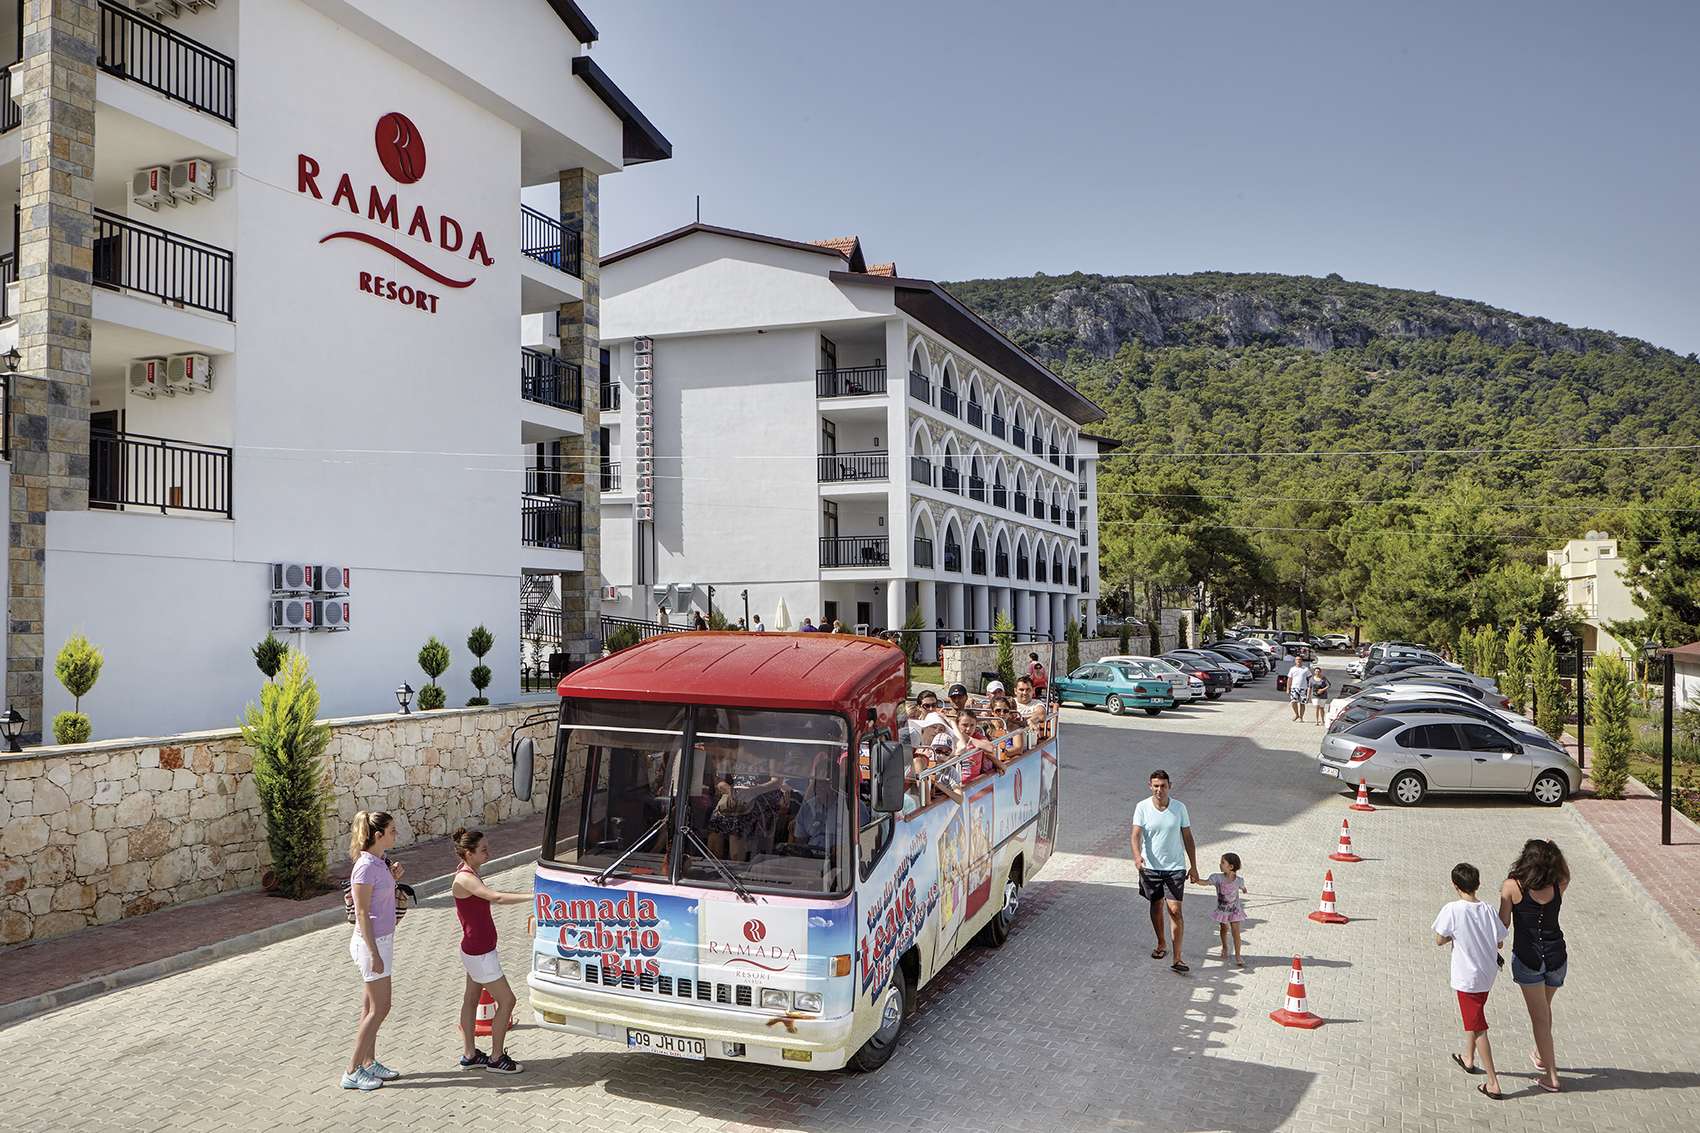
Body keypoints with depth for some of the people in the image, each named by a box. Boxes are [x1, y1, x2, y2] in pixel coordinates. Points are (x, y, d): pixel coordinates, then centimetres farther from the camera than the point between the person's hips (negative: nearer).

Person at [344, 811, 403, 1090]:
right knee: (380, 1008, -1)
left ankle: (369, 1062, 27)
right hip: (372, 942, -9)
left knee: (372, 1006, 16)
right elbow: (362, 913, -20)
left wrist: (393, 878, 2)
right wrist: (374, 954, -19)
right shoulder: (366, 867, -21)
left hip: (382, 939, 9)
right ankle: (353, 1072, 8)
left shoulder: (379, 863, 5)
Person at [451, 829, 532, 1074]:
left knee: (471, 998, 18)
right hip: (479, 953, -10)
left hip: (476, 949, 10)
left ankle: (469, 1055, 31)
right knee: (506, 1000, 0)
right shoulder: (465, 878, -26)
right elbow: (496, 897, -40)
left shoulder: (468, 871, 3)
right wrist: (532, 897, -45)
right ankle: (496, 1059, 11)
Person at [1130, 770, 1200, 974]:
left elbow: (1187, 838, 4)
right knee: (1156, 907, 16)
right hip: (1151, 867, 1)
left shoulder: (1179, 808, -4)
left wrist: (1193, 866, 4)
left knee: (1175, 911, -8)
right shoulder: (1142, 807, -7)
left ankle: (1177, 959, -3)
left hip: (1175, 867, -1)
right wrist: (1137, 855, -33)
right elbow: (1136, 834, -15)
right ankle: (1161, 945, 38)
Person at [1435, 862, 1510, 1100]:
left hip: (1467, 977, -6)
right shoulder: (1487, 910, -7)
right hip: (1487, 975, 6)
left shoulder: (1452, 910, -20)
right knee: (1474, 1016, 27)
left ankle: (1493, 1083, 2)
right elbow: (1499, 942, 1)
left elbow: (1439, 940, -12)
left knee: (1478, 1027, 1)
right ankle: (1468, 1059, 45)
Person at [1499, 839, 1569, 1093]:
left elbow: (1504, 923, -9)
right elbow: (1566, 874, 18)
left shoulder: (1513, 887, -16)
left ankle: (1551, 1075, 8)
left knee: (1540, 1016, 7)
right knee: (1545, 1008, 26)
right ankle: (1541, 1055, 43)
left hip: (1528, 958, -3)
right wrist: (1552, 851, 6)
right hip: (1556, 956, 3)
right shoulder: (1558, 886, -8)